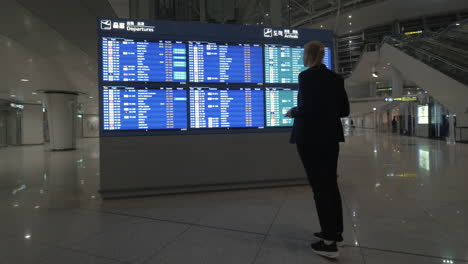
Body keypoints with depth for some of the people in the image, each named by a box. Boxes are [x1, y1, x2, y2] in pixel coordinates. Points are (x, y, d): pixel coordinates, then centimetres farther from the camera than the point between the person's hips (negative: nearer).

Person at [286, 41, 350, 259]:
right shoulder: (336, 78, 9)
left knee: (319, 187, 0)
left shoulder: (306, 76, -11)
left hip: (311, 138, -7)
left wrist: (293, 112, 0)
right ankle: (336, 233, 29)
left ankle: (330, 243, 9)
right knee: (331, 185, 16)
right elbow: (344, 110, 9)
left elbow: (305, 108, -19)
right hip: (331, 137, 7)